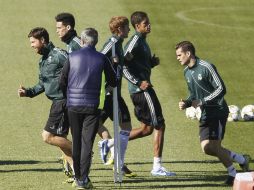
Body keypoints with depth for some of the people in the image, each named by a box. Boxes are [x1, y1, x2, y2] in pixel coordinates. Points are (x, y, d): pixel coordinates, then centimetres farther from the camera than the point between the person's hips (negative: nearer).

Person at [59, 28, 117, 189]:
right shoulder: (102, 58, -3)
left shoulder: (72, 57, -1)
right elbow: (113, 82, 4)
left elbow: (62, 81, 4)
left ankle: (78, 177, 19)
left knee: (76, 142, 13)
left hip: (73, 105, 1)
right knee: (87, 142, -1)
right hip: (92, 106, -1)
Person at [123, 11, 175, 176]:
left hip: (139, 90, 10)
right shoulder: (135, 41, -13)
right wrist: (138, 82, -23)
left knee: (147, 128, 15)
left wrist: (153, 62, 7)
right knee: (159, 125, -5)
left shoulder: (142, 41, 17)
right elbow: (122, 65, -21)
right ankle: (157, 167, -1)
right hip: (142, 90, -10)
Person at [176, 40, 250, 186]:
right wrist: (186, 103, 0)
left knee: (214, 147, -12)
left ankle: (233, 174, 7)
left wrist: (202, 102, -21)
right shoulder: (187, 72, 10)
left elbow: (221, 89, -18)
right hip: (206, 115, 8)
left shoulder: (206, 67, -16)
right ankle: (242, 160, 16)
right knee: (206, 148, 0)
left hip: (218, 112, -8)